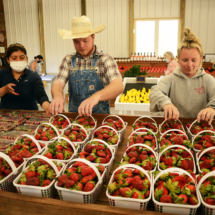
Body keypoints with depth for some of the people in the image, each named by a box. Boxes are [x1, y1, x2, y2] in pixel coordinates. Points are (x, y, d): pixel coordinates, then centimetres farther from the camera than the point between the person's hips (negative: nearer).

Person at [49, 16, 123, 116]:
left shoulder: (105, 59, -4)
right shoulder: (68, 60, 6)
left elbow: (118, 86, -18)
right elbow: (58, 84, -1)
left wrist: (96, 96, -37)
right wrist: (57, 95, -26)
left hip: (100, 114, -2)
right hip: (73, 115, 3)